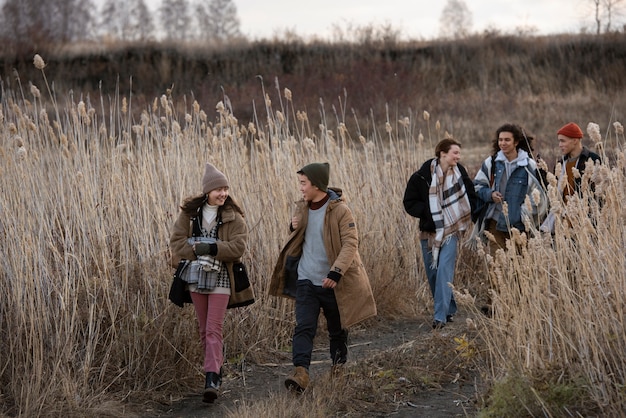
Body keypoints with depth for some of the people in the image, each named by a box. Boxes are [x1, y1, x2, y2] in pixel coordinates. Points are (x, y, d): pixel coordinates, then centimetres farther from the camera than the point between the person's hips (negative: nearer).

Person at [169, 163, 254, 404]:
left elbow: (238, 247, -15)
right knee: (204, 329, 12)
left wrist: (209, 248, -23)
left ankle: (211, 379, -16)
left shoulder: (233, 218, -5)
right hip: (196, 277, 4)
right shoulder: (189, 213, 2)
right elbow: (177, 241, -3)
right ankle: (216, 368, 27)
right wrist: (197, 252, -19)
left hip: (220, 278, -3)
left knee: (214, 329, -11)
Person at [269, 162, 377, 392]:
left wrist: (336, 272, -29)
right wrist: (294, 227, -3)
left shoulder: (340, 210, -14)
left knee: (337, 329, 13)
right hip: (306, 280, 4)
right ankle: (300, 372, -20)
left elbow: (350, 243, -18)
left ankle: (338, 370, 32)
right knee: (303, 328, -10)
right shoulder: (303, 208, 6)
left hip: (332, 282, -4)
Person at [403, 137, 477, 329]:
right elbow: (410, 203, -4)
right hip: (429, 231, 1)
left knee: (444, 270, -15)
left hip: (450, 230, -1)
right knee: (432, 272, 8)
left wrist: (464, 217, -2)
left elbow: (471, 198, 11)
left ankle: (441, 315, -16)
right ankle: (449, 308, 26)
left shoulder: (460, 173, -3)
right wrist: (428, 211, -16)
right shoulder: (422, 176, -9)